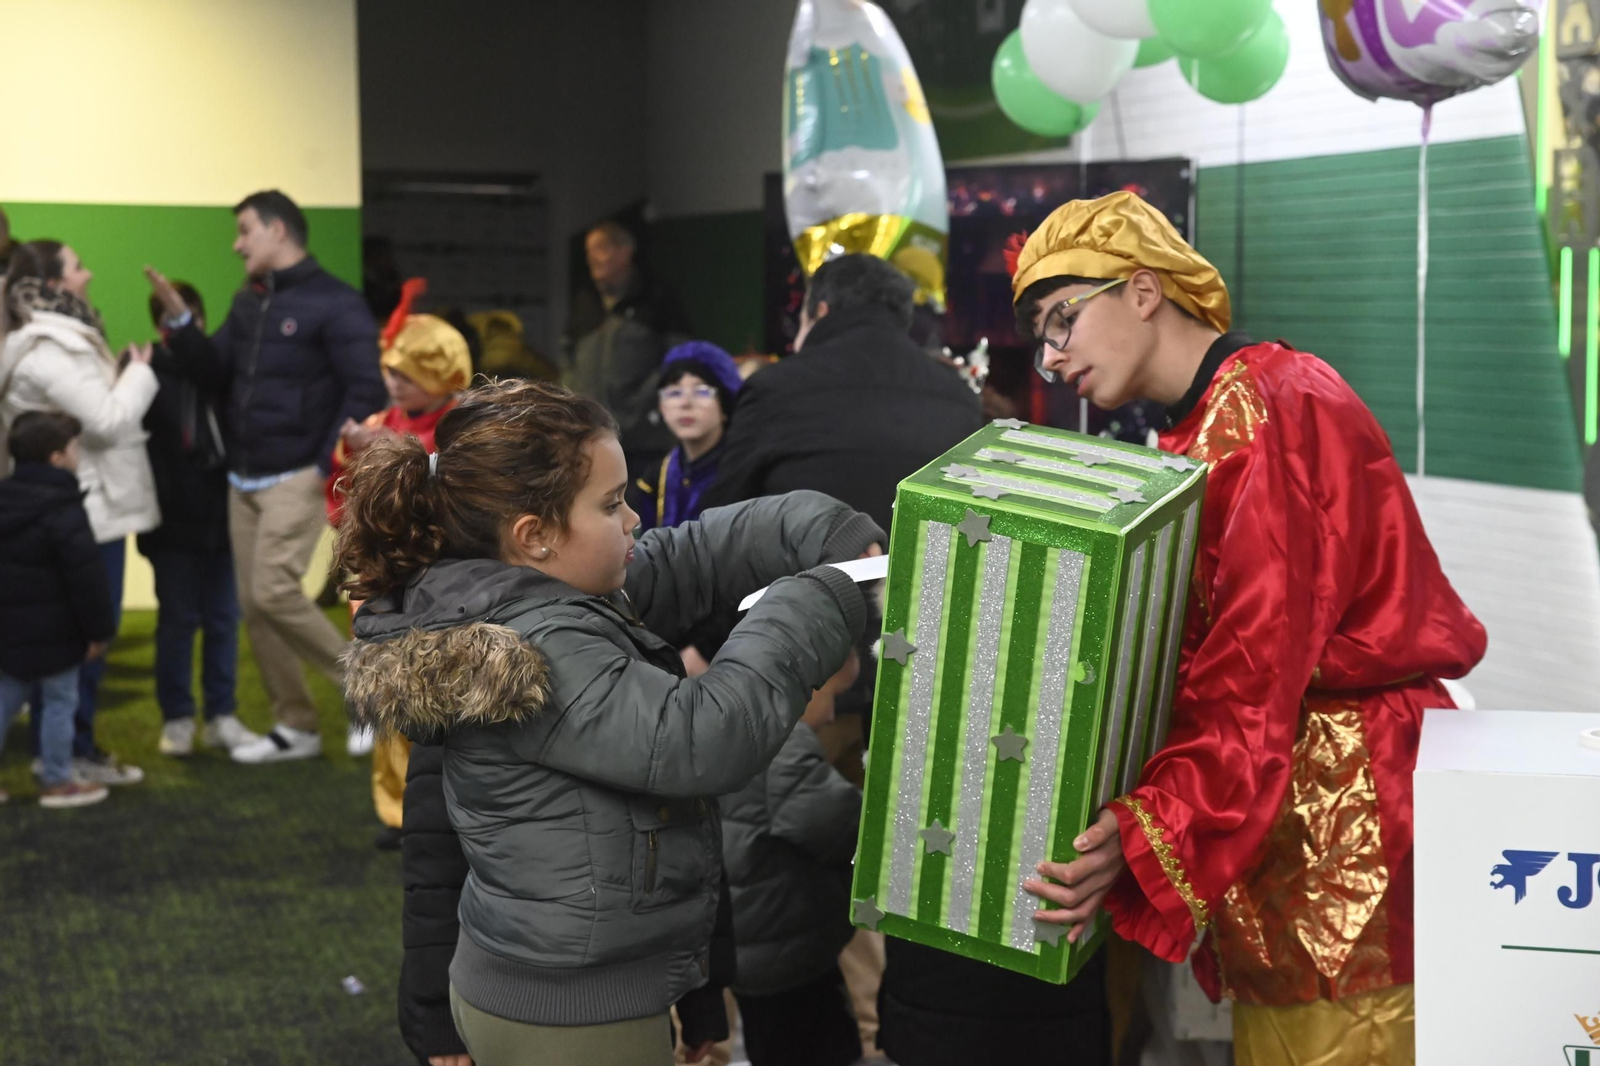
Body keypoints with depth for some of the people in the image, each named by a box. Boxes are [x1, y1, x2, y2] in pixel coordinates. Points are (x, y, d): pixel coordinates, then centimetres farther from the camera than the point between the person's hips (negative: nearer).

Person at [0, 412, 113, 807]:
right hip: (52, 633, -7)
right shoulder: (63, 512, -19)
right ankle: (57, 782, 12)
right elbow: (86, 577, -19)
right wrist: (99, 630, -11)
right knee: (59, 703, 5)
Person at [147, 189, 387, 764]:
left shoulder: (334, 303, -9)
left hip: (298, 478, -8)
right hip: (243, 479, 8)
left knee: (274, 591, -20)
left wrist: (329, 465, -15)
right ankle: (295, 726, 16)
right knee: (253, 605, 6)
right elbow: (216, 374, 13)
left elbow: (366, 391, -13)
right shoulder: (247, 302, 14)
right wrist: (178, 319, 1)